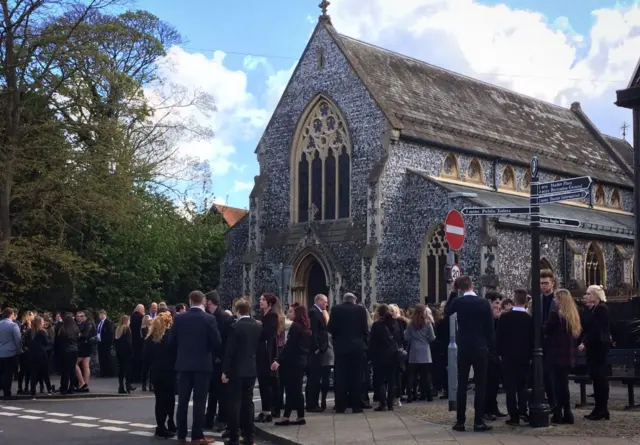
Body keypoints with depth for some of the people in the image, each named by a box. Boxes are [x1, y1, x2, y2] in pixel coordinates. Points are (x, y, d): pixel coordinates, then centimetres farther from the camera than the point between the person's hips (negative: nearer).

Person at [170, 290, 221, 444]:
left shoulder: (179, 318, -1)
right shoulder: (209, 319, -9)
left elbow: (172, 340, 2)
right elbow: (216, 342, -9)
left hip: (183, 363, 3)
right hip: (203, 364, -3)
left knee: (183, 400, 9)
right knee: (199, 401, 0)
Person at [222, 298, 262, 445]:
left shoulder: (235, 327, -13)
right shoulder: (258, 326, 4)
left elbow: (229, 351, -13)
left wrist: (225, 371, -9)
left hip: (236, 369, -5)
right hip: (251, 369, 5)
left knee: (235, 403, -1)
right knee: (248, 402, 11)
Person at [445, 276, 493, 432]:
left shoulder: (457, 302, -4)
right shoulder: (484, 303, -5)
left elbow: (447, 312, 19)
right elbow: (490, 328, -2)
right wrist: (491, 348, 6)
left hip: (463, 349, 1)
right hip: (481, 349, -1)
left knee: (462, 385, 5)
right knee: (481, 385, 3)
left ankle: (460, 421, 5)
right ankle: (479, 422, 1)